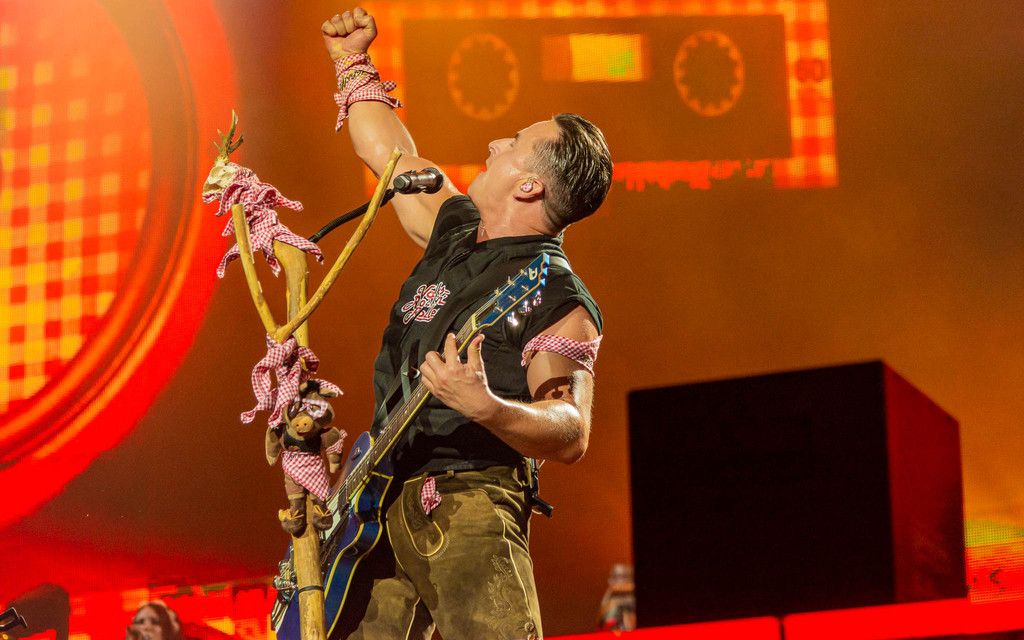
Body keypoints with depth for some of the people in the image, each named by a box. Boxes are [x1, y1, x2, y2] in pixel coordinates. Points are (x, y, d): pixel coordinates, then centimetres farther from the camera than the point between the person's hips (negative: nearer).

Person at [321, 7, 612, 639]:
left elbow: (571, 434, -19)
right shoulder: (456, 230, 15)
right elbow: (392, 154, 32)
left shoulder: (556, 297, -9)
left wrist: (485, 407, -36)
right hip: (386, 501, 8)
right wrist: (353, 64, 34)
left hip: (471, 514, -8)